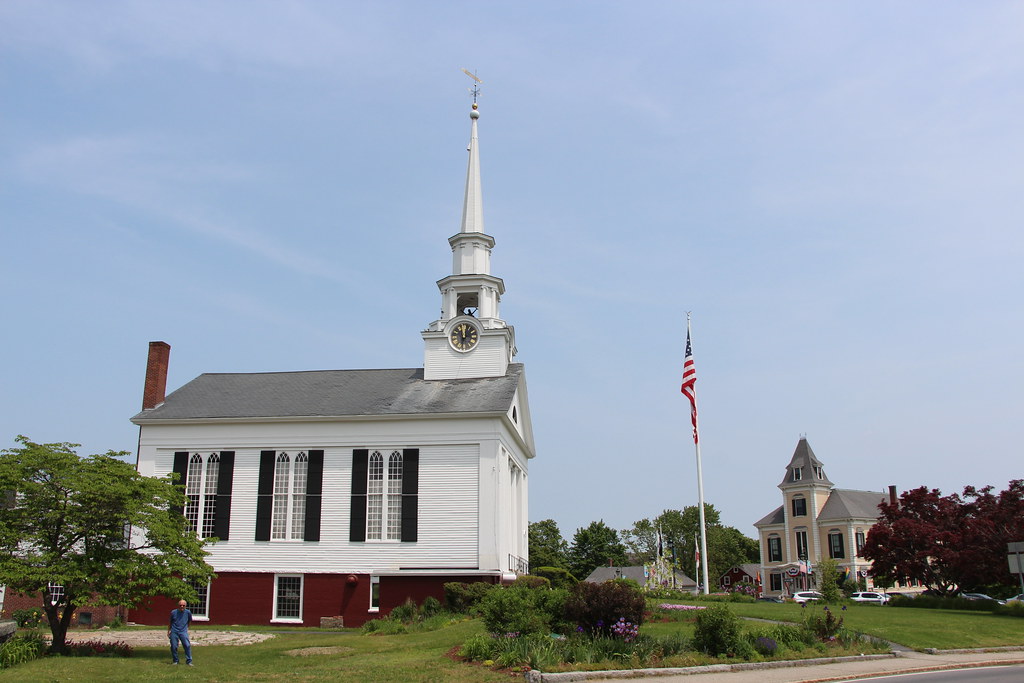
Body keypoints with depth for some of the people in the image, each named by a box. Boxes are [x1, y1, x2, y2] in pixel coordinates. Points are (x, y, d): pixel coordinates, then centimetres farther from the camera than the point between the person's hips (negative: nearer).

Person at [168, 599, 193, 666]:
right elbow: (170, 622, 13)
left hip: (183, 632, -1)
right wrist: (168, 631, 13)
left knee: (187, 645, -12)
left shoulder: (188, 612, -1)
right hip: (174, 632, 1)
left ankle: (189, 661, -4)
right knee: (174, 646, 2)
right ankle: (175, 661, 20)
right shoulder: (173, 612, -1)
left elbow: (189, 621, 18)